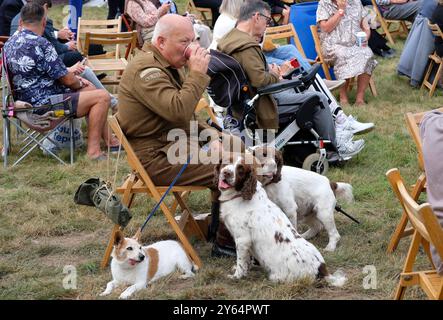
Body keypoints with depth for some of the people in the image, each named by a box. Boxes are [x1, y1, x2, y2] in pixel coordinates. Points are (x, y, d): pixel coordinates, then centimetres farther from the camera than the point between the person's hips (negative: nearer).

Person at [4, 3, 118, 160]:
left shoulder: (9, 43, 8)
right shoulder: (40, 44, -20)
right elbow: (67, 80, -14)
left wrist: (74, 78, 16)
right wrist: (79, 83, 9)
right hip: (43, 104, -10)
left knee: (90, 90, 21)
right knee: (102, 97, -8)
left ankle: (108, 140, 23)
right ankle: (93, 149, -6)